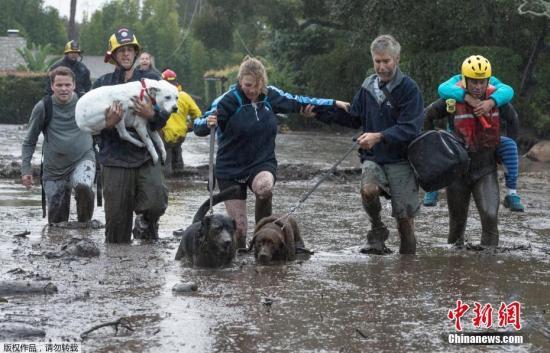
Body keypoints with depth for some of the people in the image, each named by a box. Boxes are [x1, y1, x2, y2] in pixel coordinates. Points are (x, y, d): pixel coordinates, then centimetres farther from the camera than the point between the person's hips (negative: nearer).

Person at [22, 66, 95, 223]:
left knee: (83, 187, -34)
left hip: (83, 159, -2)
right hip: (54, 168, 2)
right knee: (56, 221, 3)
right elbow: (29, 142, 5)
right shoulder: (43, 107, -5)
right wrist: (26, 169, -2)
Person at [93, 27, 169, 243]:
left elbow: (164, 117, 1)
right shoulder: (102, 84, 7)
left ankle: (146, 222, 11)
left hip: (146, 155, 0)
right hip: (115, 159, 0)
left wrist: (151, 115, -21)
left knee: (156, 201, -22)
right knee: (117, 219, 2)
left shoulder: (151, 80, 8)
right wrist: (107, 124, -17)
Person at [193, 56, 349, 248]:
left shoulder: (270, 95, -2)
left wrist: (333, 103, 16)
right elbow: (198, 127, -20)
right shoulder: (228, 100, -15)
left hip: (262, 164, 2)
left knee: (264, 188, -34)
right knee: (238, 229, -4)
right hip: (231, 168, -2)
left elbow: (297, 102, 14)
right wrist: (208, 123, -44)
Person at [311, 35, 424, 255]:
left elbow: (410, 128, -17)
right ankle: (377, 230, -3)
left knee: (404, 216, 0)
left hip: (400, 160, -3)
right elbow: (354, 118, 19)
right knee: (368, 189, -28)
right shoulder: (368, 87, 6)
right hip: (373, 157, 3)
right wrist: (321, 113, 10)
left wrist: (379, 137, -28)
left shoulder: (408, 88, -9)